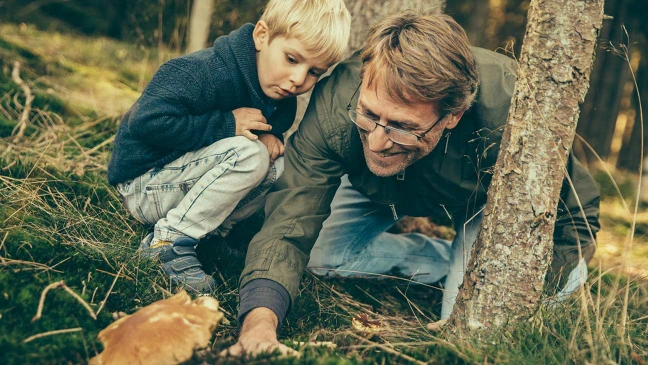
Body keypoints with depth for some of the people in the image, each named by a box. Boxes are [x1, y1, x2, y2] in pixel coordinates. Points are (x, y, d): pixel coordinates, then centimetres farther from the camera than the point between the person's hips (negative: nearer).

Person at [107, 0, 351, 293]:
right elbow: (146, 121, -34)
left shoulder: (282, 97, -2)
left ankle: (212, 233, -2)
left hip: (184, 182, 8)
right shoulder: (206, 72, -28)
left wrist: (269, 136, -11)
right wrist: (227, 124, -30)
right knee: (247, 154, -29)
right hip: (143, 184, -8)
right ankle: (169, 241, -18)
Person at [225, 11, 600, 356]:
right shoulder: (335, 103, -39)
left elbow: (576, 213, -25)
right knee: (321, 254, -13)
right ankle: (445, 259, 4)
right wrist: (260, 321, -57)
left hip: (485, 196, -3)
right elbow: (289, 227, -38)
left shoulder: (506, 111, -43)